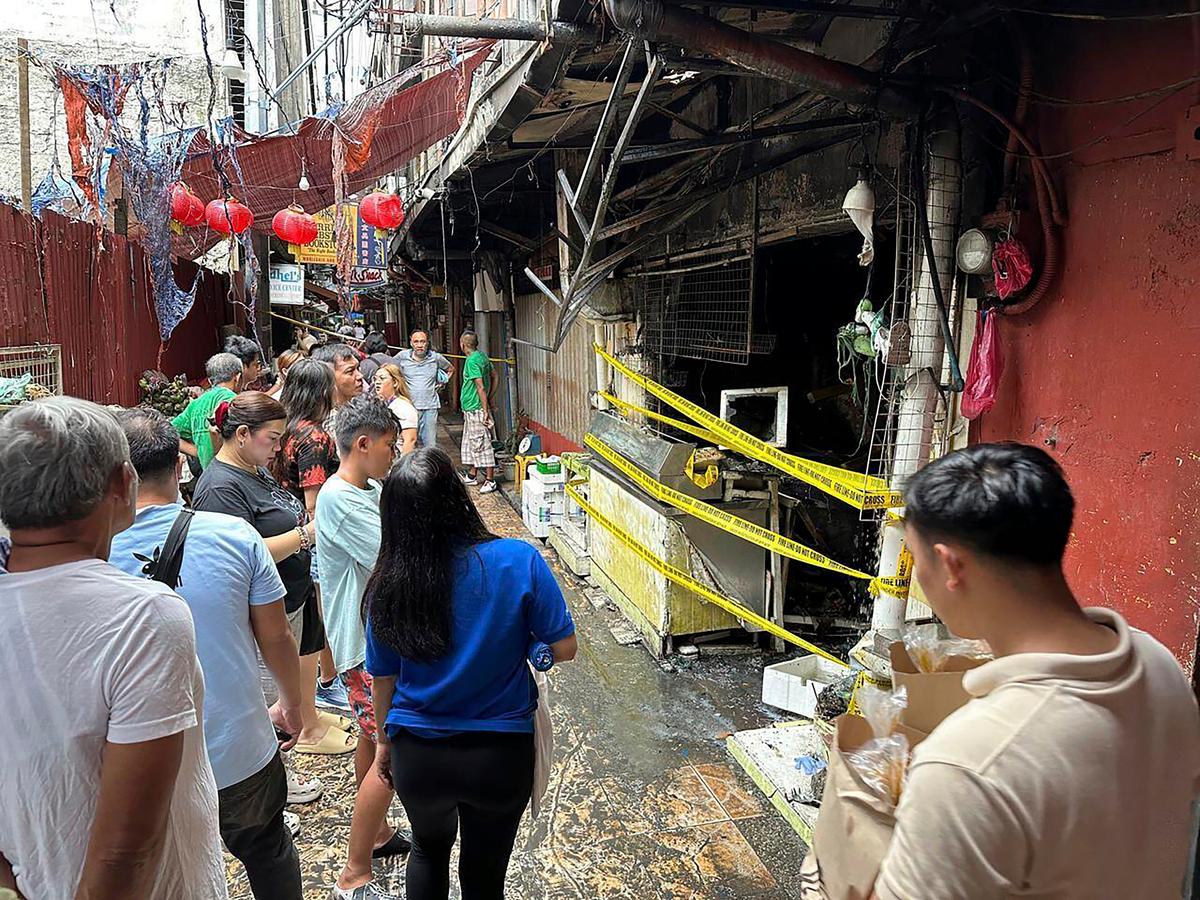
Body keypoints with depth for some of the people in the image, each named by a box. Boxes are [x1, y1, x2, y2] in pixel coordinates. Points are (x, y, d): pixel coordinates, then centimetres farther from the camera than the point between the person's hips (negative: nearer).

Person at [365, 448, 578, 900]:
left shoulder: (388, 585, -13)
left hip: (417, 756, 2)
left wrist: (385, 740, 16)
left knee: (429, 850, 31)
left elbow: (383, 676, -1)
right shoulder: (519, 561, -21)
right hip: (500, 756, -2)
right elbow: (563, 648, -14)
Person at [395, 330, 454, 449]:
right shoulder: (402, 356, 0)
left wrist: (442, 383, 10)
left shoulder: (436, 357, 3)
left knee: (430, 445, 3)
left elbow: (451, 369, 21)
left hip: (430, 407, 1)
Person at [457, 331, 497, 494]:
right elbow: (494, 378, 16)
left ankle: (490, 480, 0)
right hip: (470, 409, 10)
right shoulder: (482, 355, 9)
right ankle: (472, 475, 28)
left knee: (481, 444, -5)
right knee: (470, 443, 18)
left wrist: (485, 410, -22)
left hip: (475, 410, -10)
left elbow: (480, 387, -22)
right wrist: (490, 400, 19)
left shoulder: (472, 361, -19)